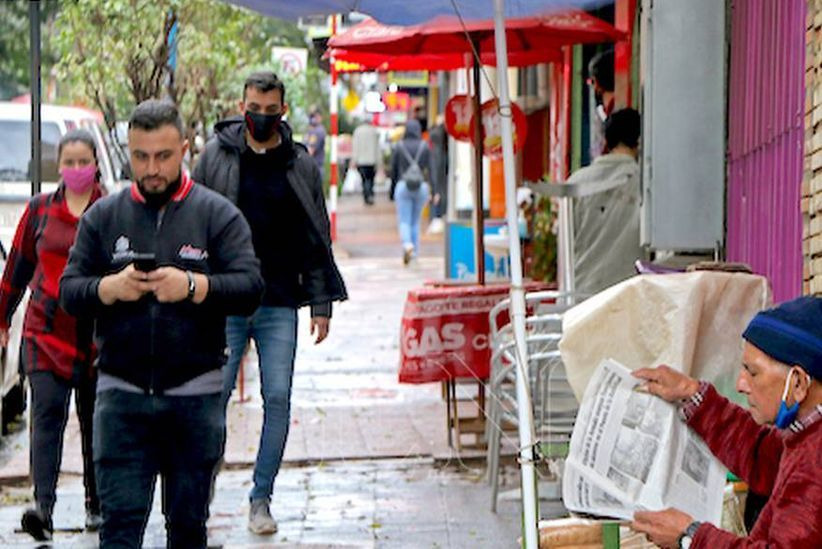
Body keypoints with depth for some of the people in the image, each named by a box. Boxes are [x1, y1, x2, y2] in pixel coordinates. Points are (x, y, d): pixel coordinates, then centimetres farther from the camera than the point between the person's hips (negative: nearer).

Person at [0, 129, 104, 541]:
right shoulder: (39, 209, 7)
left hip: (98, 333, 0)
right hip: (46, 331, 1)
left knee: (94, 420, 9)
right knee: (47, 413, -12)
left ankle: (96, 504, 25)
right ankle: (43, 506, -21)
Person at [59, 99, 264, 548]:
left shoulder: (218, 215, 3)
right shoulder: (102, 216, 8)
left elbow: (250, 288, -6)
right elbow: (69, 291, 4)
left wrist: (193, 286, -22)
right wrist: (111, 287, -16)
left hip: (195, 394, 0)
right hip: (121, 393, 1)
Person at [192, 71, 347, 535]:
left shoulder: (301, 166, 6)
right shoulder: (216, 156, 3)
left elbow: (318, 239, 9)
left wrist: (321, 303, 5)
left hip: (280, 305, 1)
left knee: (278, 399, -1)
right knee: (213, 397, -2)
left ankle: (262, 498, 8)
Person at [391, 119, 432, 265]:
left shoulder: (399, 146, 0)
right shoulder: (424, 146, 1)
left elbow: (393, 169, 3)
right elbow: (429, 168, -2)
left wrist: (392, 189, 11)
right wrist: (432, 190, 0)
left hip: (403, 185, -2)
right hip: (421, 186, 2)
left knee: (404, 221, -2)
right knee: (415, 221, 16)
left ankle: (407, 245, -27)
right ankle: (415, 252, 21)